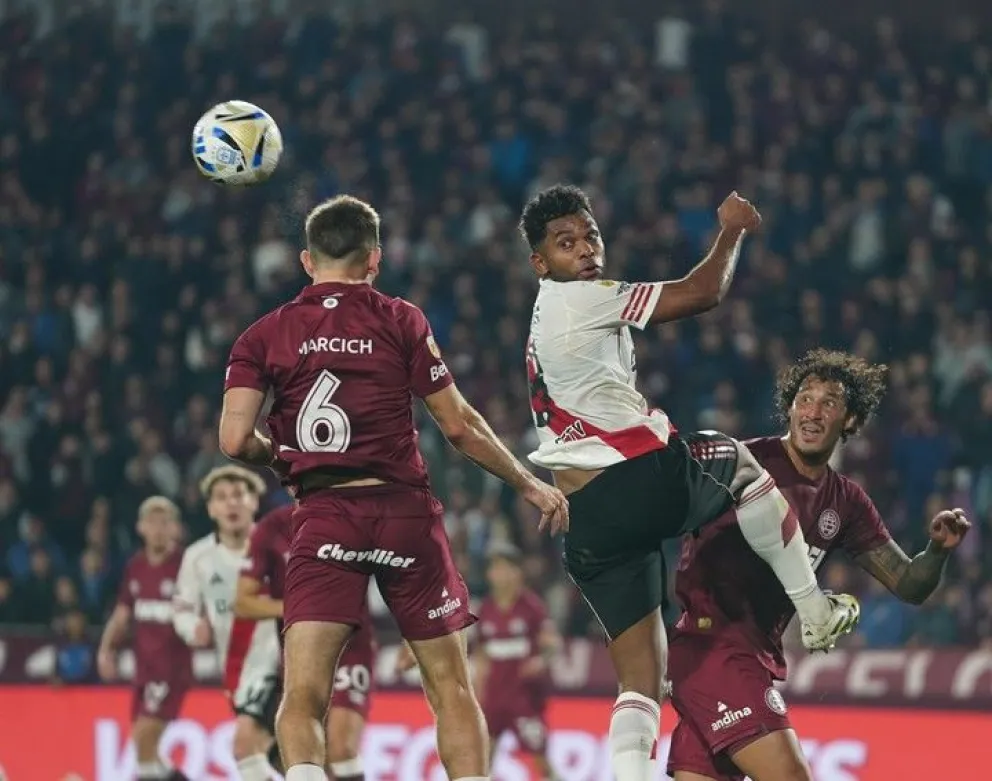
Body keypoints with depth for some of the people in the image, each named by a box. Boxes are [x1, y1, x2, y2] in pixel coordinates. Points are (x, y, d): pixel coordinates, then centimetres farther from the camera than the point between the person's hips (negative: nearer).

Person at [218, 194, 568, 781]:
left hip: (324, 517, 0)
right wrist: (530, 484, 13)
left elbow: (236, 440, -4)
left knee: (302, 698, -4)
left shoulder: (265, 336, 6)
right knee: (451, 686, 9)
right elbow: (458, 425, 1)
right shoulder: (400, 320, 3)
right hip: (405, 512, 0)